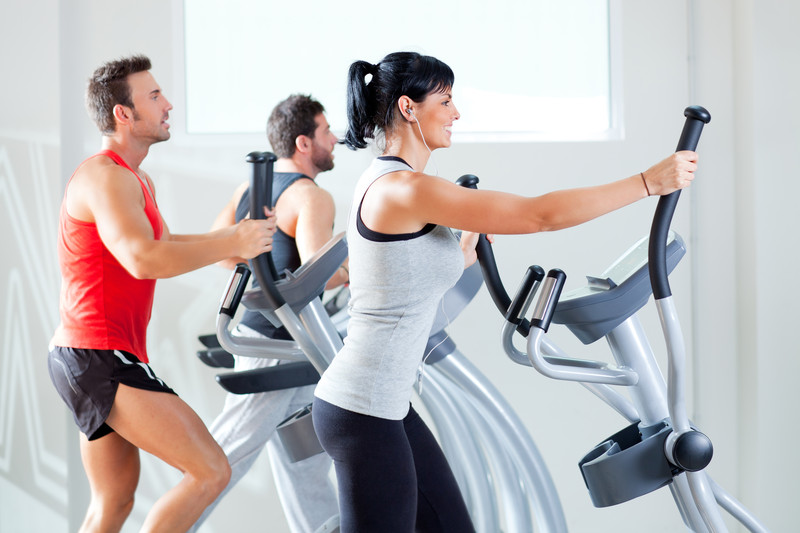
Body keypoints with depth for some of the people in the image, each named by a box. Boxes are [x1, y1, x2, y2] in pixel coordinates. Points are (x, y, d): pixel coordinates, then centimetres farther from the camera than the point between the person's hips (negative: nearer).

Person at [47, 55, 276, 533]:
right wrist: (232, 245, -22)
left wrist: (232, 238, 16)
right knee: (212, 471, -13)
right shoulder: (105, 177, -15)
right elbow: (144, 261, -30)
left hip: (93, 359, 11)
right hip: (101, 361, -11)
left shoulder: (137, 179, 19)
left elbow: (164, 246, 31)